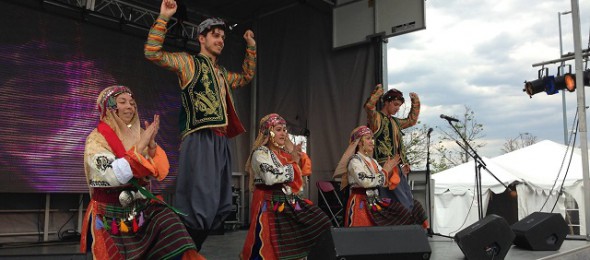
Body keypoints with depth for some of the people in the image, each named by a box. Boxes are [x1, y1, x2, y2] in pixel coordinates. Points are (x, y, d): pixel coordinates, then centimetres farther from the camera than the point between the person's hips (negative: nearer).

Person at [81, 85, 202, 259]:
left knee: (169, 224, -20)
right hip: (111, 215, -3)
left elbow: (159, 172, -1)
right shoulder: (96, 139, -9)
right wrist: (141, 145, -21)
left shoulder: (138, 134, 3)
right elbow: (115, 175, -24)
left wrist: (152, 143, -15)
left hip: (143, 207, 3)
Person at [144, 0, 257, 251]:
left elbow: (246, 77, 43)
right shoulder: (188, 62, 6)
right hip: (200, 140, -8)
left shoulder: (222, 73, 27)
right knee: (201, 204, -17)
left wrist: (251, 47, 36)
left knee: (220, 207, 9)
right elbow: (152, 53, -5)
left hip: (221, 142, 8)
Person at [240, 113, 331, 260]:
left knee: (318, 224, -2)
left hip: (290, 201, 8)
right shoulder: (260, 153, -7)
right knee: (272, 248, -12)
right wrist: (292, 162, -12)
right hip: (270, 204, -8)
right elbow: (271, 177, -23)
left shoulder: (285, 152, 15)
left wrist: (292, 148, 8)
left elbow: (306, 169, 17)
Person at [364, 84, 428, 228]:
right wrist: (378, 91, -27)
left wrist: (415, 103, 29)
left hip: (399, 168, 9)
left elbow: (411, 120, 35)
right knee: (402, 202, -11)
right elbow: (368, 106, -25)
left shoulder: (395, 121, 21)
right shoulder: (377, 118, -4)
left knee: (408, 201, 9)